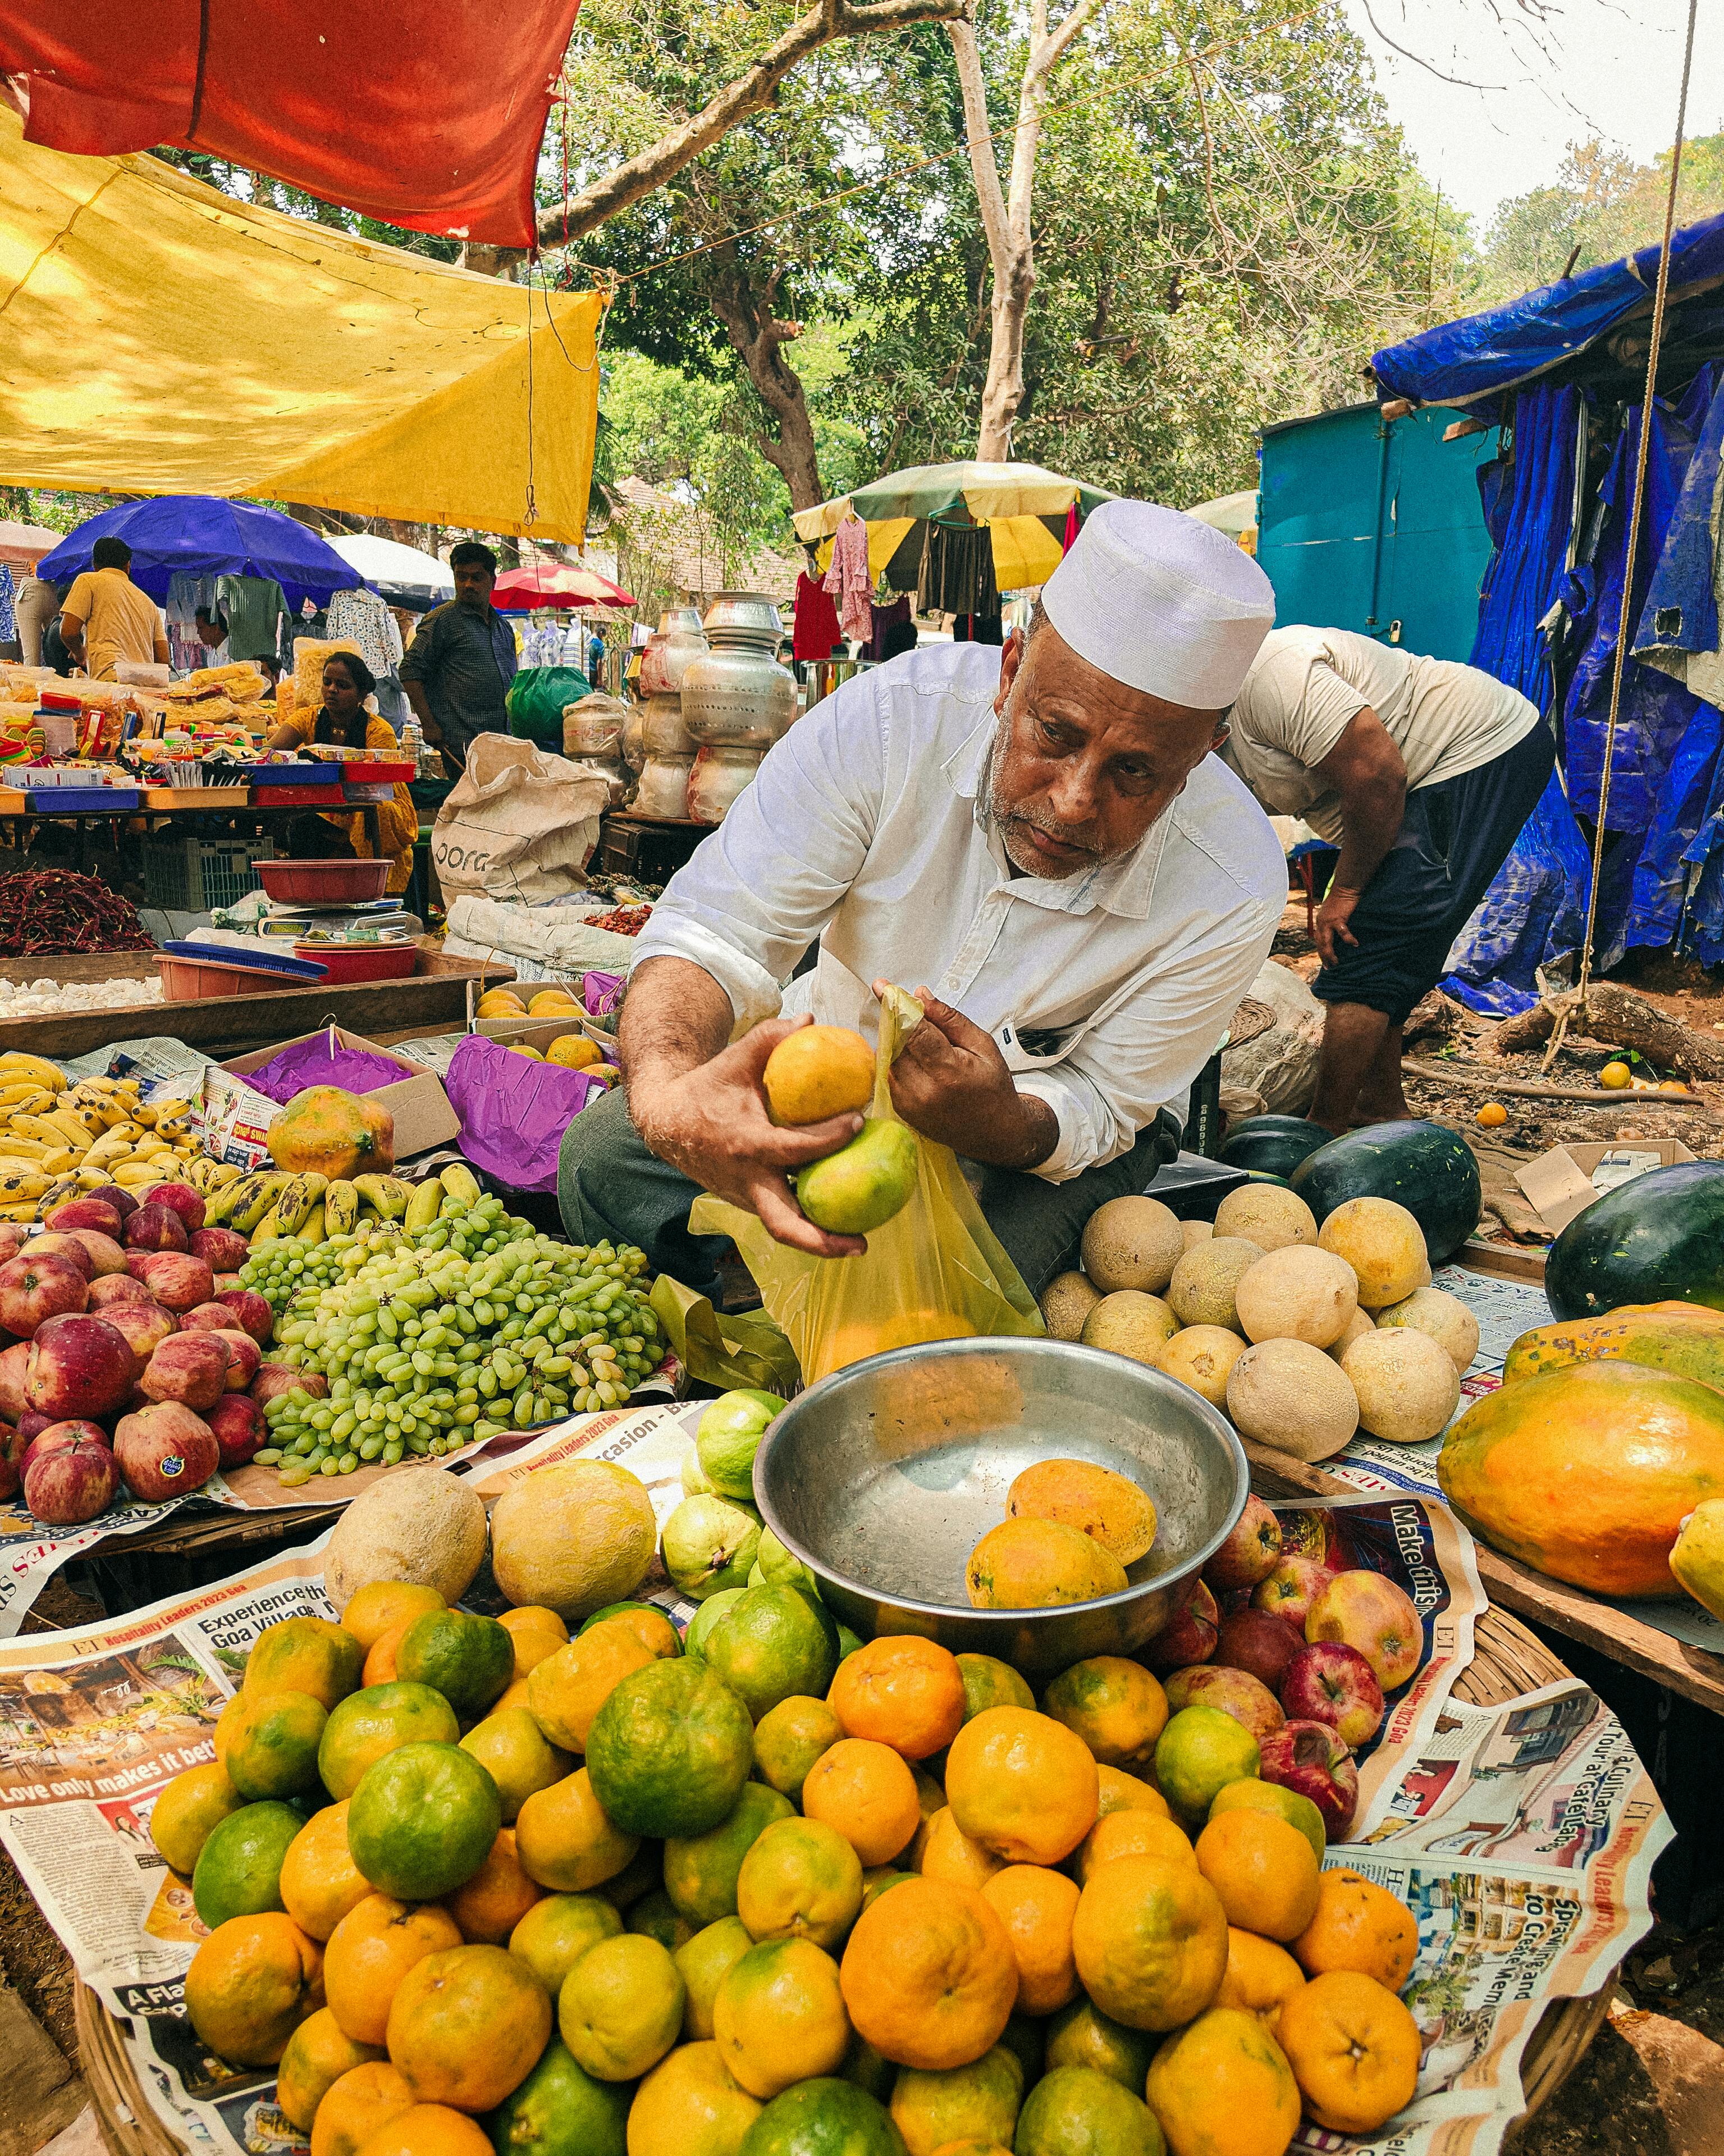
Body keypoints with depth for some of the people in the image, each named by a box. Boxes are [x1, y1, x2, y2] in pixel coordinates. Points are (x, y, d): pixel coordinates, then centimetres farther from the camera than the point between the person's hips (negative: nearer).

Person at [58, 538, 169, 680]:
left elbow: (68, 631, 1)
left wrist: (80, 653, 22)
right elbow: (163, 660, 16)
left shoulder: (89, 580, 12)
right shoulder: (149, 602, 24)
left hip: (109, 680, -5)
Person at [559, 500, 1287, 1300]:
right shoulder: (891, 719, -28)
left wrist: (995, 1124, -46)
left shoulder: (1233, 893, -28)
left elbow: (1095, 1111, -19)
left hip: (1042, 1111, -1)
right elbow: (712, 929, -28)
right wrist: (668, 1091, -52)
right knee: (601, 1153, -14)